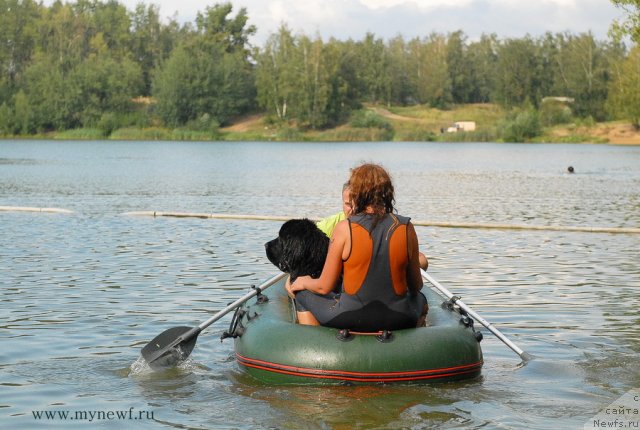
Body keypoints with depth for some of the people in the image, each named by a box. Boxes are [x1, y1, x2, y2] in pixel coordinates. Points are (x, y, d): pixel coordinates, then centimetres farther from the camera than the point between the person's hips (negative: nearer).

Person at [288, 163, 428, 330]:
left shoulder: (344, 228, -12)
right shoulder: (406, 228, -5)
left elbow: (324, 287, -7)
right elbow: (416, 286, 3)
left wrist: (303, 282, 14)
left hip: (351, 319, -2)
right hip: (399, 321, 3)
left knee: (302, 294, 25)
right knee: (421, 300, 38)